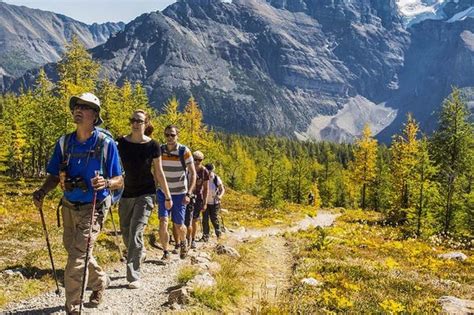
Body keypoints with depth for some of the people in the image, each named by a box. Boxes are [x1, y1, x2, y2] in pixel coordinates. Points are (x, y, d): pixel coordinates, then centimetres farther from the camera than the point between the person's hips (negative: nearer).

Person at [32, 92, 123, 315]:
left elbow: (119, 181, -11)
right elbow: (54, 176, 5)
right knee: (74, 251, 21)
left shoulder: (106, 144, -14)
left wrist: (106, 183, -32)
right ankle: (100, 281, 47)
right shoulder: (64, 142, -1)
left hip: (93, 208, -6)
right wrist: (42, 192, -13)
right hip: (69, 207, 6)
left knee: (77, 257, -9)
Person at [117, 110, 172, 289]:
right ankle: (140, 254, 46)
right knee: (126, 233, 15)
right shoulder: (121, 143, -3)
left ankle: (134, 277, -3)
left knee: (136, 233, -12)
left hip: (145, 194, -3)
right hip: (125, 193, 4)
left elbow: (159, 173, 1)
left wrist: (167, 196, 5)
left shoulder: (152, 146, -7)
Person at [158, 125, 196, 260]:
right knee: (163, 222, -13)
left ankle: (183, 242, 39)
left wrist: (188, 194, -19)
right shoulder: (159, 150, -4)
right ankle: (165, 252, 1)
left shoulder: (184, 151, -13)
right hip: (163, 192, 2)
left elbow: (193, 174, -11)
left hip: (180, 194, -2)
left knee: (178, 225, 8)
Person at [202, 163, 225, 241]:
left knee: (214, 219, -1)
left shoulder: (216, 179, -14)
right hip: (205, 202, 2)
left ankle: (218, 233, 23)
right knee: (205, 219, -3)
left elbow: (222, 189, -5)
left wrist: (220, 196, -25)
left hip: (214, 203, -2)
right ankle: (205, 236, 8)